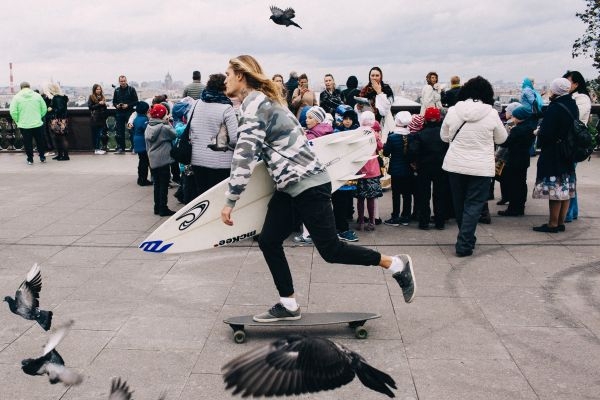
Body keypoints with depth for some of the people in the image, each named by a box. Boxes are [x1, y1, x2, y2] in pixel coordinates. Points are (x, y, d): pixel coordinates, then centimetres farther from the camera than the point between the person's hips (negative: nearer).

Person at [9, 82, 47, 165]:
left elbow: (13, 112, -9)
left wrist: (17, 121, 6)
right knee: (40, 141, 15)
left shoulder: (16, 97, -4)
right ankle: (42, 157, 23)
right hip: (37, 124, 1)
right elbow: (44, 109, 1)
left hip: (24, 125, -1)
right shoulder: (37, 95, 0)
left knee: (27, 143, 9)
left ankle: (30, 159, 14)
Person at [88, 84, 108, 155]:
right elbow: (90, 106, -7)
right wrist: (99, 104, -14)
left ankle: (99, 148, 3)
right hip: (94, 119, -4)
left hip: (102, 118, 4)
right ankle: (96, 149, 0)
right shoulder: (91, 97, 2)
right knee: (95, 134, -2)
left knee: (101, 134, -1)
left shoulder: (102, 97, 15)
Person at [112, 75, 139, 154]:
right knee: (120, 131, 5)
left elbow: (136, 101, -2)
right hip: (119, 113, 4)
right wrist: (116, 105, -4)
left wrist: (128, 105, -15)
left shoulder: (131, 89, 1)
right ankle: (120, 148, 11)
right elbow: (114, 101, 17)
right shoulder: (117, 90, 11)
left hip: (129, 112, -3)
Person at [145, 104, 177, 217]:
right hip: (163, 160, -7)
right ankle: (163, 209, 4)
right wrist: (168, 123, 1)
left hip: (152, 160, 7)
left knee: (157, 185, 15)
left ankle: (157, 208, 20)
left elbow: (147, 145, 12)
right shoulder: (165, 128, -17)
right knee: (164, 185, 1)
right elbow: (174, 135, -2)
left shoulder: (148, 127, 6)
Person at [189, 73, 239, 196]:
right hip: (221, 162, -5)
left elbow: (189, 130, 9)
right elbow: (234, 139, -14)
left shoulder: (196, 104, 4)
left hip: (197, 159, 5)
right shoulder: (226, 108, -12)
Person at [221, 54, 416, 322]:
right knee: (268, 242, 7)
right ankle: (288, 306, 15)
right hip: (290, 185, 10)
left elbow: (246, 156, -22)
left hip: (307, 184, -10)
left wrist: (229, 202, -19)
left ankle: (397, 265, 11)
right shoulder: (263, 99, 17)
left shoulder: (253, 102, -13)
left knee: (330, 249, -4)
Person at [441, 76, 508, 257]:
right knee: (474, 205, 4)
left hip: (455, 165, 3)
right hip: (480, 167, -3)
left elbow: (444, 136, 7)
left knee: (459, 203, 18)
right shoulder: (491, 114, -10)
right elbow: (501, 139, 4)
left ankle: (466, 237, 34)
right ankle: (464, 244, -2)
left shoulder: (452, 111, -5)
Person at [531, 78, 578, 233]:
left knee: (555, 189, -2)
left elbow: (545, 133, -22)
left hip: (553, 156, -8)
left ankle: (552, 224, 4)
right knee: (566, 189, 11)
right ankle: (561, 222, 20)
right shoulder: (573, 106, 7)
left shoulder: (554, 108, -19)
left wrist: (538, 133, -1)